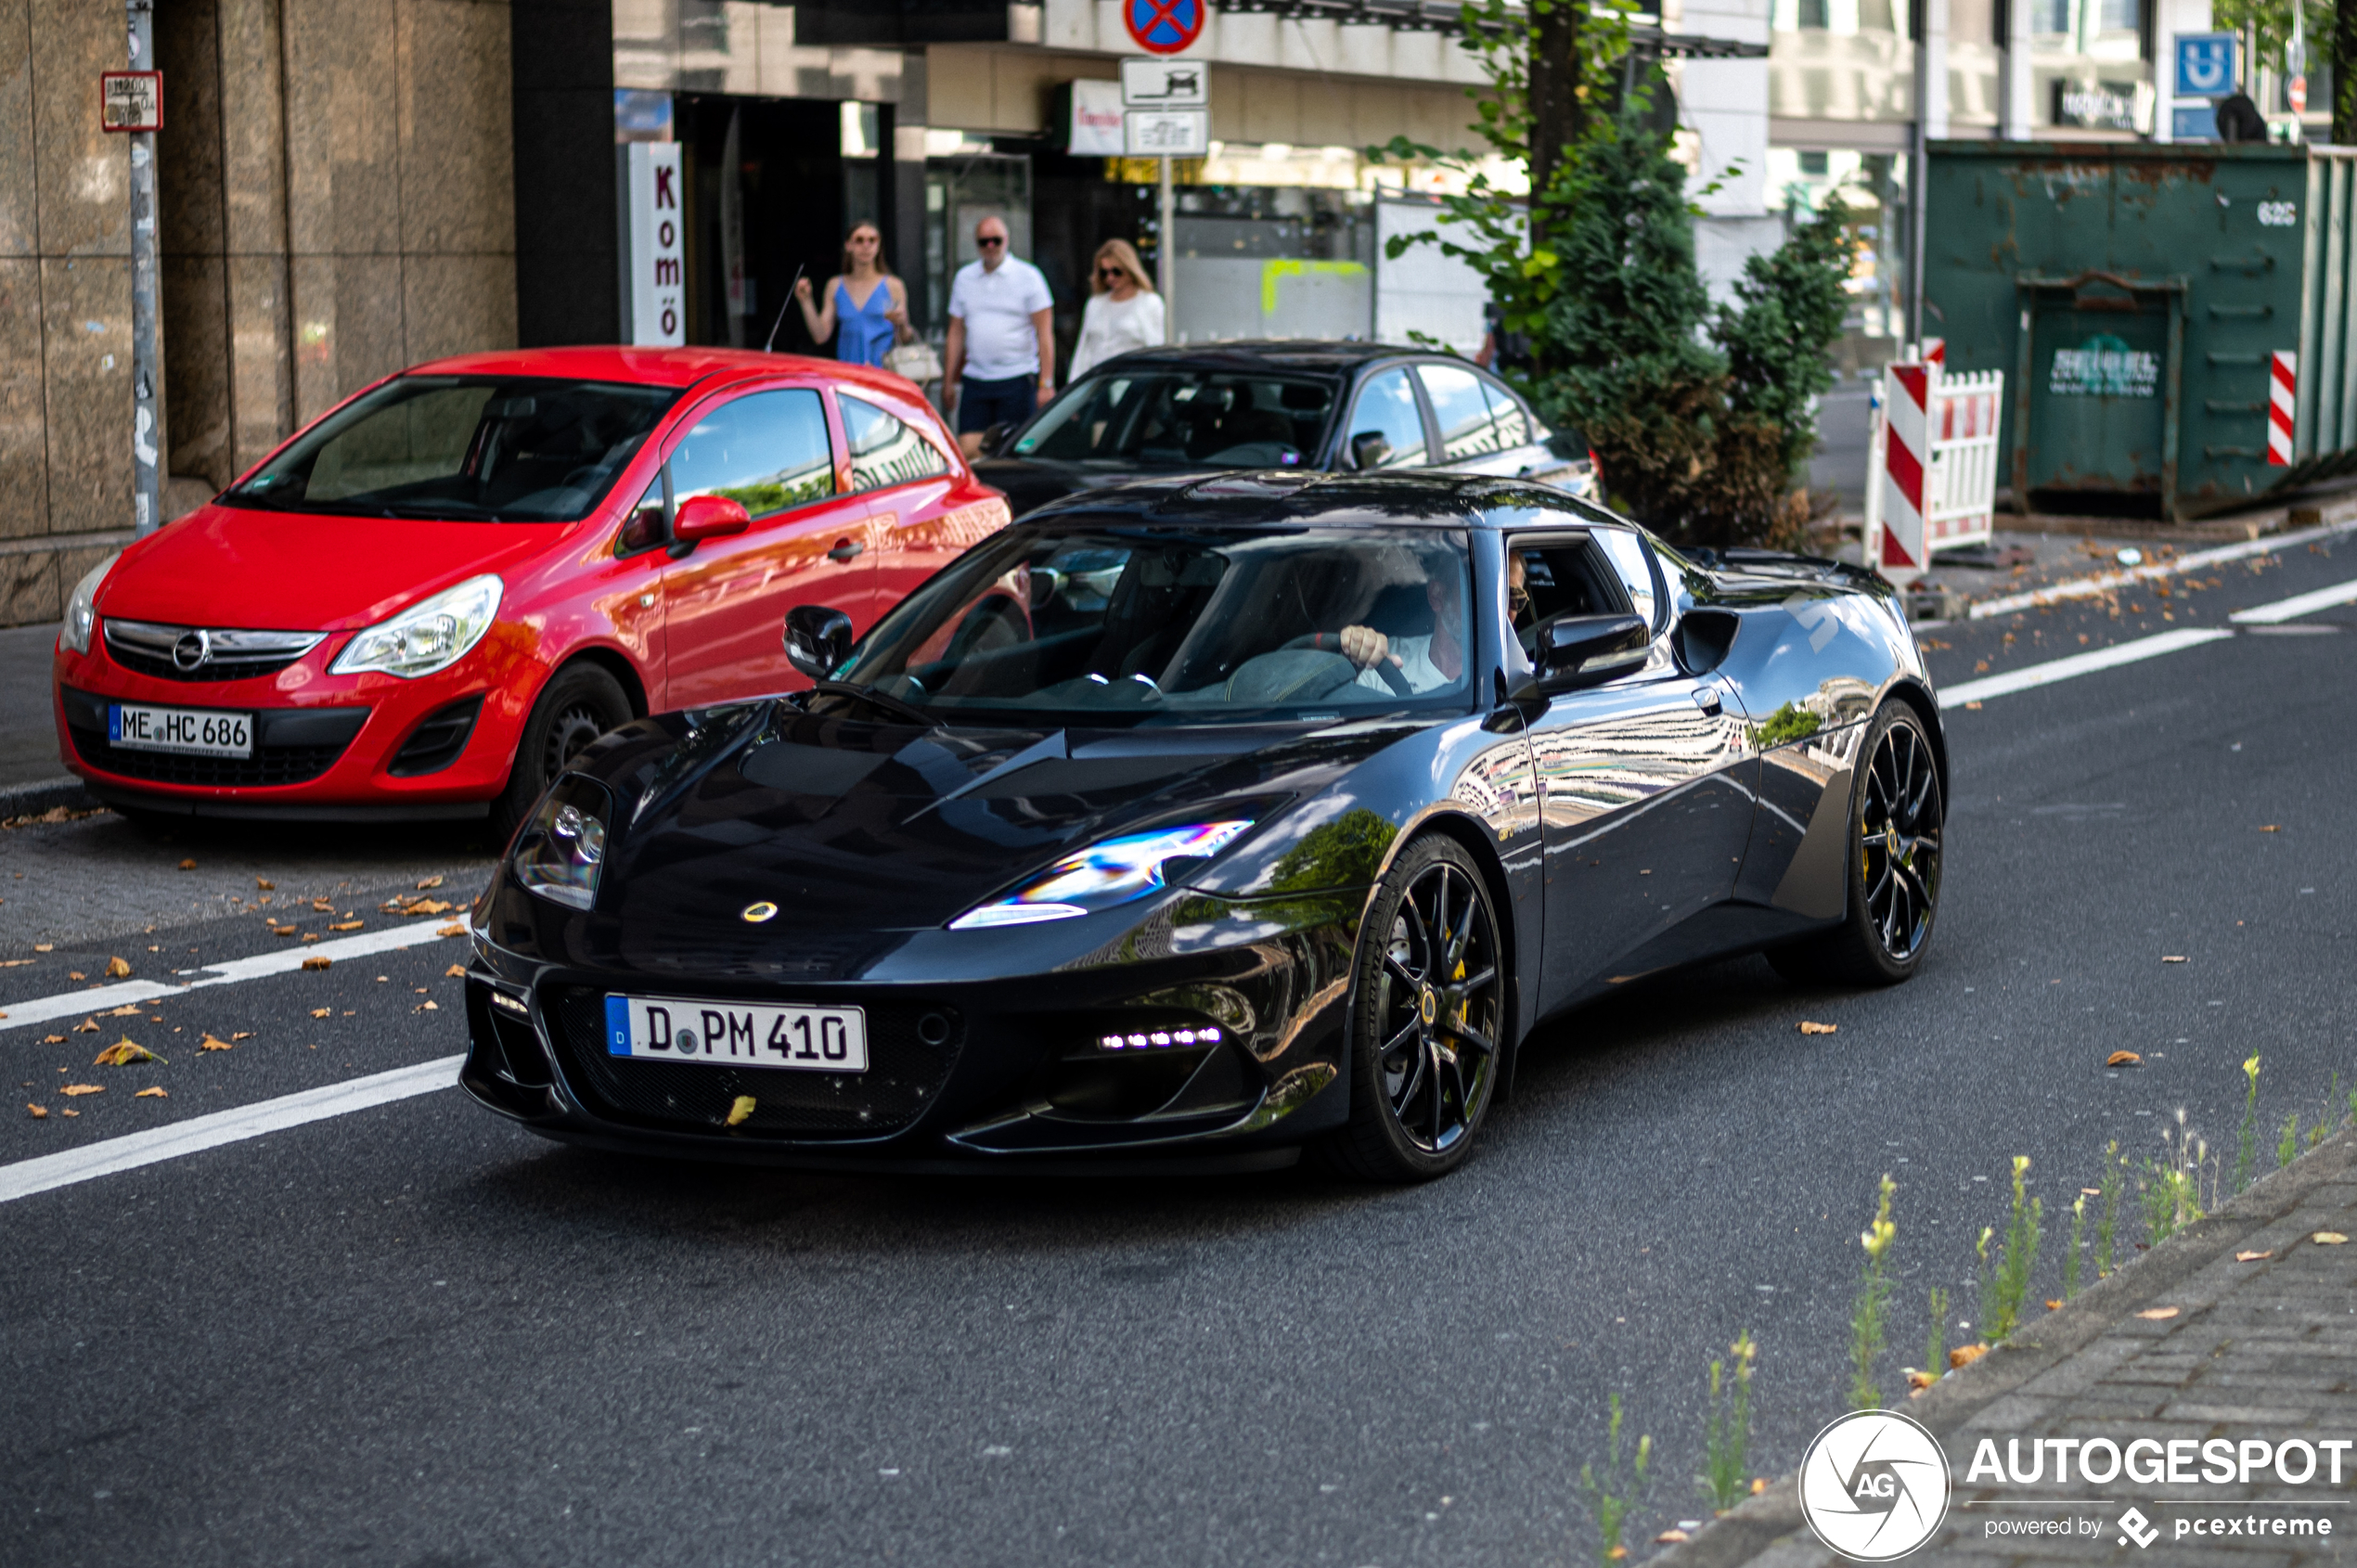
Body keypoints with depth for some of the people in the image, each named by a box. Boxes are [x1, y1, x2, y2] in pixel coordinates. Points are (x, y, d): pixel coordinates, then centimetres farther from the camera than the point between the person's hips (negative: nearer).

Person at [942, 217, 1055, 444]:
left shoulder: (1027, 276, 1)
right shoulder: (964, 277, 13)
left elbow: (1044, 334, -3)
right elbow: (956, 333, 16)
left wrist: (1046, 383, -10)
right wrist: (948, 381, 12)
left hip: (1017, 379, -3)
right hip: (974, 380, 3)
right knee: (967, 449, -7)